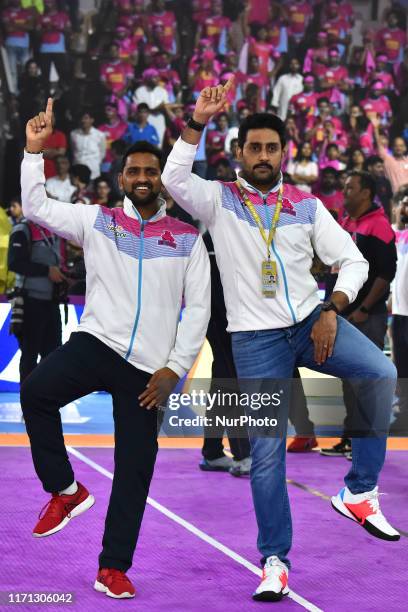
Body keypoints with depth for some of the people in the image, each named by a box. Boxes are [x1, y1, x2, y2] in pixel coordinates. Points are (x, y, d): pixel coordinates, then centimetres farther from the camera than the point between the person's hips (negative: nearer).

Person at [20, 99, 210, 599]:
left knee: (135, 469, 2)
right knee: (35, 393, -29)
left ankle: (113, 567, 15)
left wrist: (174, 368, -3)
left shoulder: (187, 238, 6)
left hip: (147, 367, 1)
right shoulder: (96, 221, 7)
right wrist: (34, 149, -4)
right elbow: (35, 207, 5)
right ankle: (65, 491, -9)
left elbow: (199, 308, 5)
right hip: (95, 343, 0)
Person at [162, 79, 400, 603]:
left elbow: (353, 262, 5)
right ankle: (275, 561, 11)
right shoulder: (219, 200, 0)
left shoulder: (306, 205, 6)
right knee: (266, 452, -3)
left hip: (312, 321, 2)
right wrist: (199, 121, -25)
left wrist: (330, 312, -10)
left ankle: (359, 491, -13)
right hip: (255, 338, -2)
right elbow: (174, 179, -20)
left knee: (381, 373, -26)